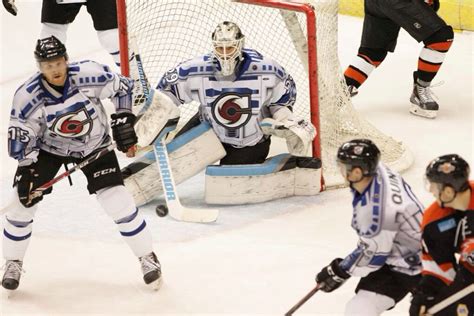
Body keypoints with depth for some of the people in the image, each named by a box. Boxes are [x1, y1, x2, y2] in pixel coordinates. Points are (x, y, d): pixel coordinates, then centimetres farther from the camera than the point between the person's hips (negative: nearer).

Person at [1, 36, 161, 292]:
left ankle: (147, 257, 8)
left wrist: (124, 119, -14)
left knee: (118, 201, -10)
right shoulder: (27, 97, -25)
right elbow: (21, 137, -15)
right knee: (23, 202, -6)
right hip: (48, 148, 1)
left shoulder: (89, 75, -27)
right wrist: (25, 170, -23)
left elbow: (122, 88, -9)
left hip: (94, 145, -1)